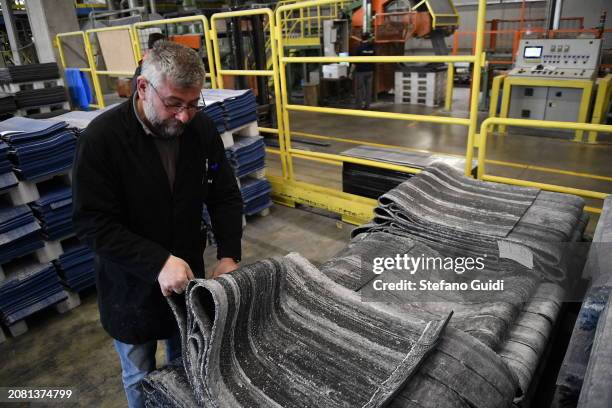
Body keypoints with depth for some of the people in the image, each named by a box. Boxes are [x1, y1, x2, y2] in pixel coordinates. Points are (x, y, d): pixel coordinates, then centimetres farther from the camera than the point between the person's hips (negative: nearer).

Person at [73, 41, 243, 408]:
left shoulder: (202, 129, -9)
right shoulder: (102, 138, -21)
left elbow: (225, 196, -3)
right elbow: (93, 223, -22)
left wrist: (229, 255, -15)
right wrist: (158, 262, -32)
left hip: (188, 273, 4)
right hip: (132, 286, -3)